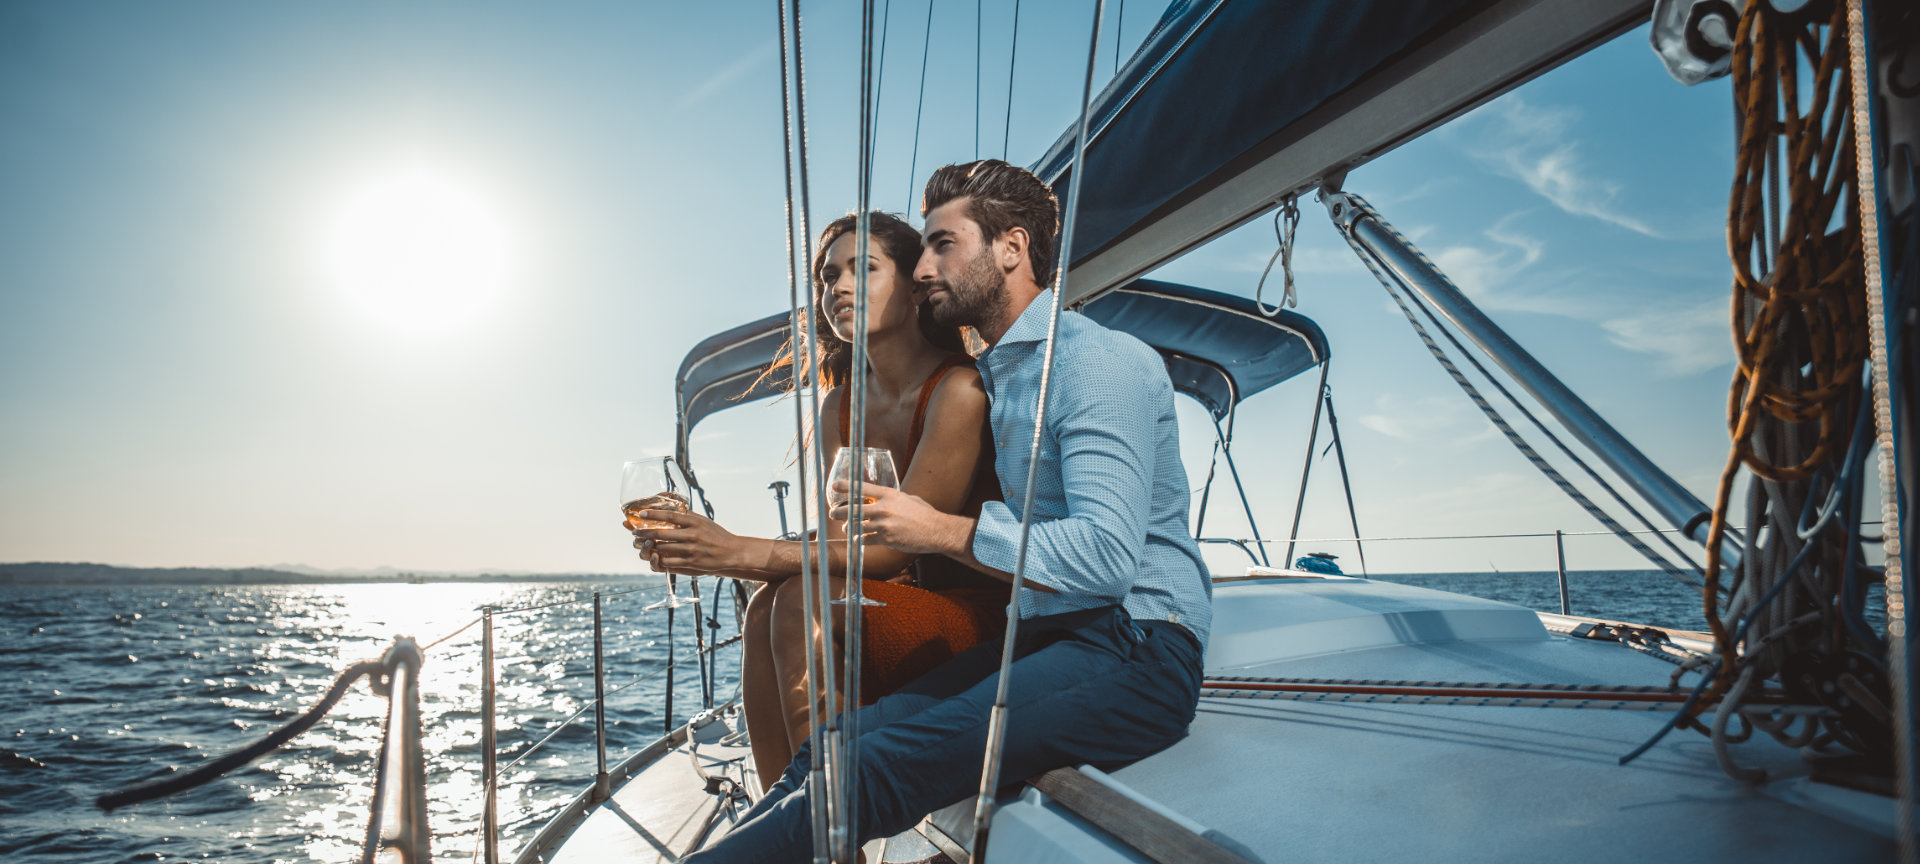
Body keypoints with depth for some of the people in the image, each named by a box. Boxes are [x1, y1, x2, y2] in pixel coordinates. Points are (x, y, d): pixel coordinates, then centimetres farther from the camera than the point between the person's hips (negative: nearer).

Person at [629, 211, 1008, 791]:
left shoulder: (960, 390, -16)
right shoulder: (839, 407, 8)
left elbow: (899, 543, -20)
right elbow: (833, 545, 0)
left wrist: (747, 553, -28)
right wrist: (712, 551, -17)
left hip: (986, 618, -6)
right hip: (904, 603, 7)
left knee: (806, 602, -26)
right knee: (767, 607, -19)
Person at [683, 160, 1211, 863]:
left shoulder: (1099, 359, -10)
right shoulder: (998, 374, 20)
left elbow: (1106, 552, -21)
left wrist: (943, 531, -14)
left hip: (1135, 653, -8)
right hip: (1043, 639, 8)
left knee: (878, 767, -28)